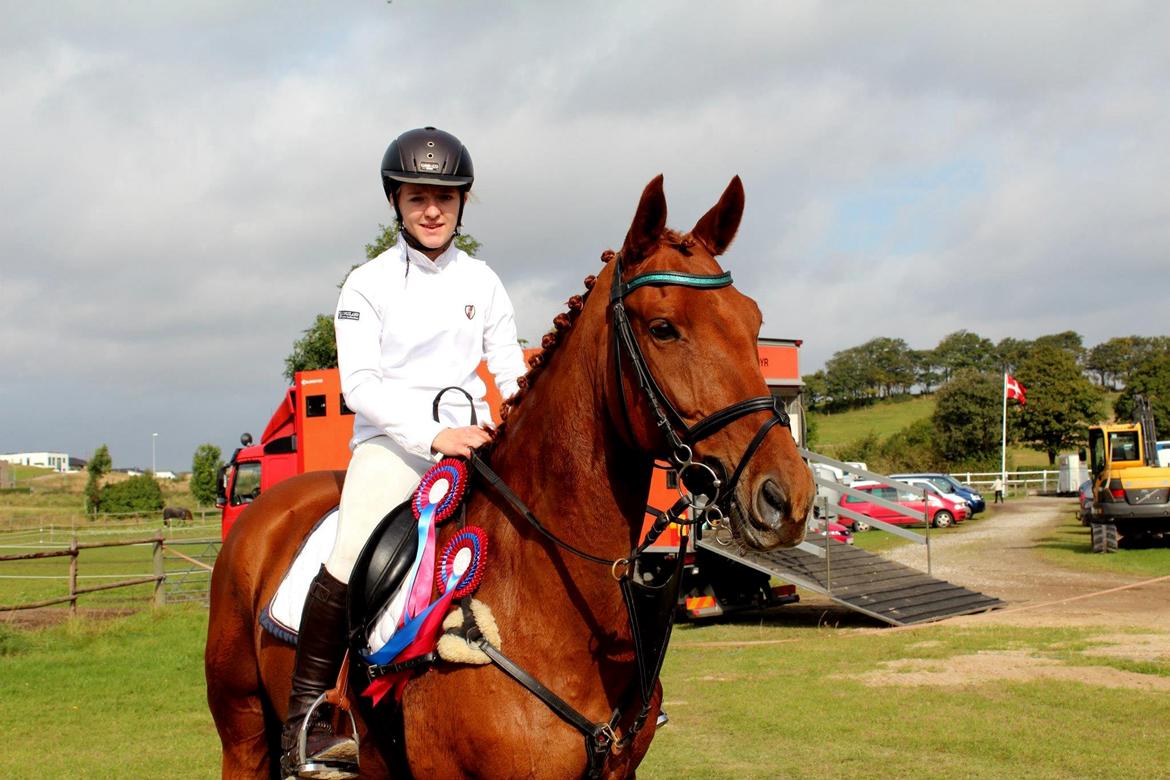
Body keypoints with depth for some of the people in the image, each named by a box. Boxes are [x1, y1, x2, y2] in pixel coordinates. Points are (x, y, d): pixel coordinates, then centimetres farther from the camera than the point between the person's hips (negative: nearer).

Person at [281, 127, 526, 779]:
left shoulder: (482, 281, 13)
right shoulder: (370, 283, 3)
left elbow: (511, 371, 14)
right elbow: (360, 385, -6)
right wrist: (433, 434, -19)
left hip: (470, 440, 4)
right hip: (391, 440, -4)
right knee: (352, 561, -27)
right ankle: (306, 720, -20)